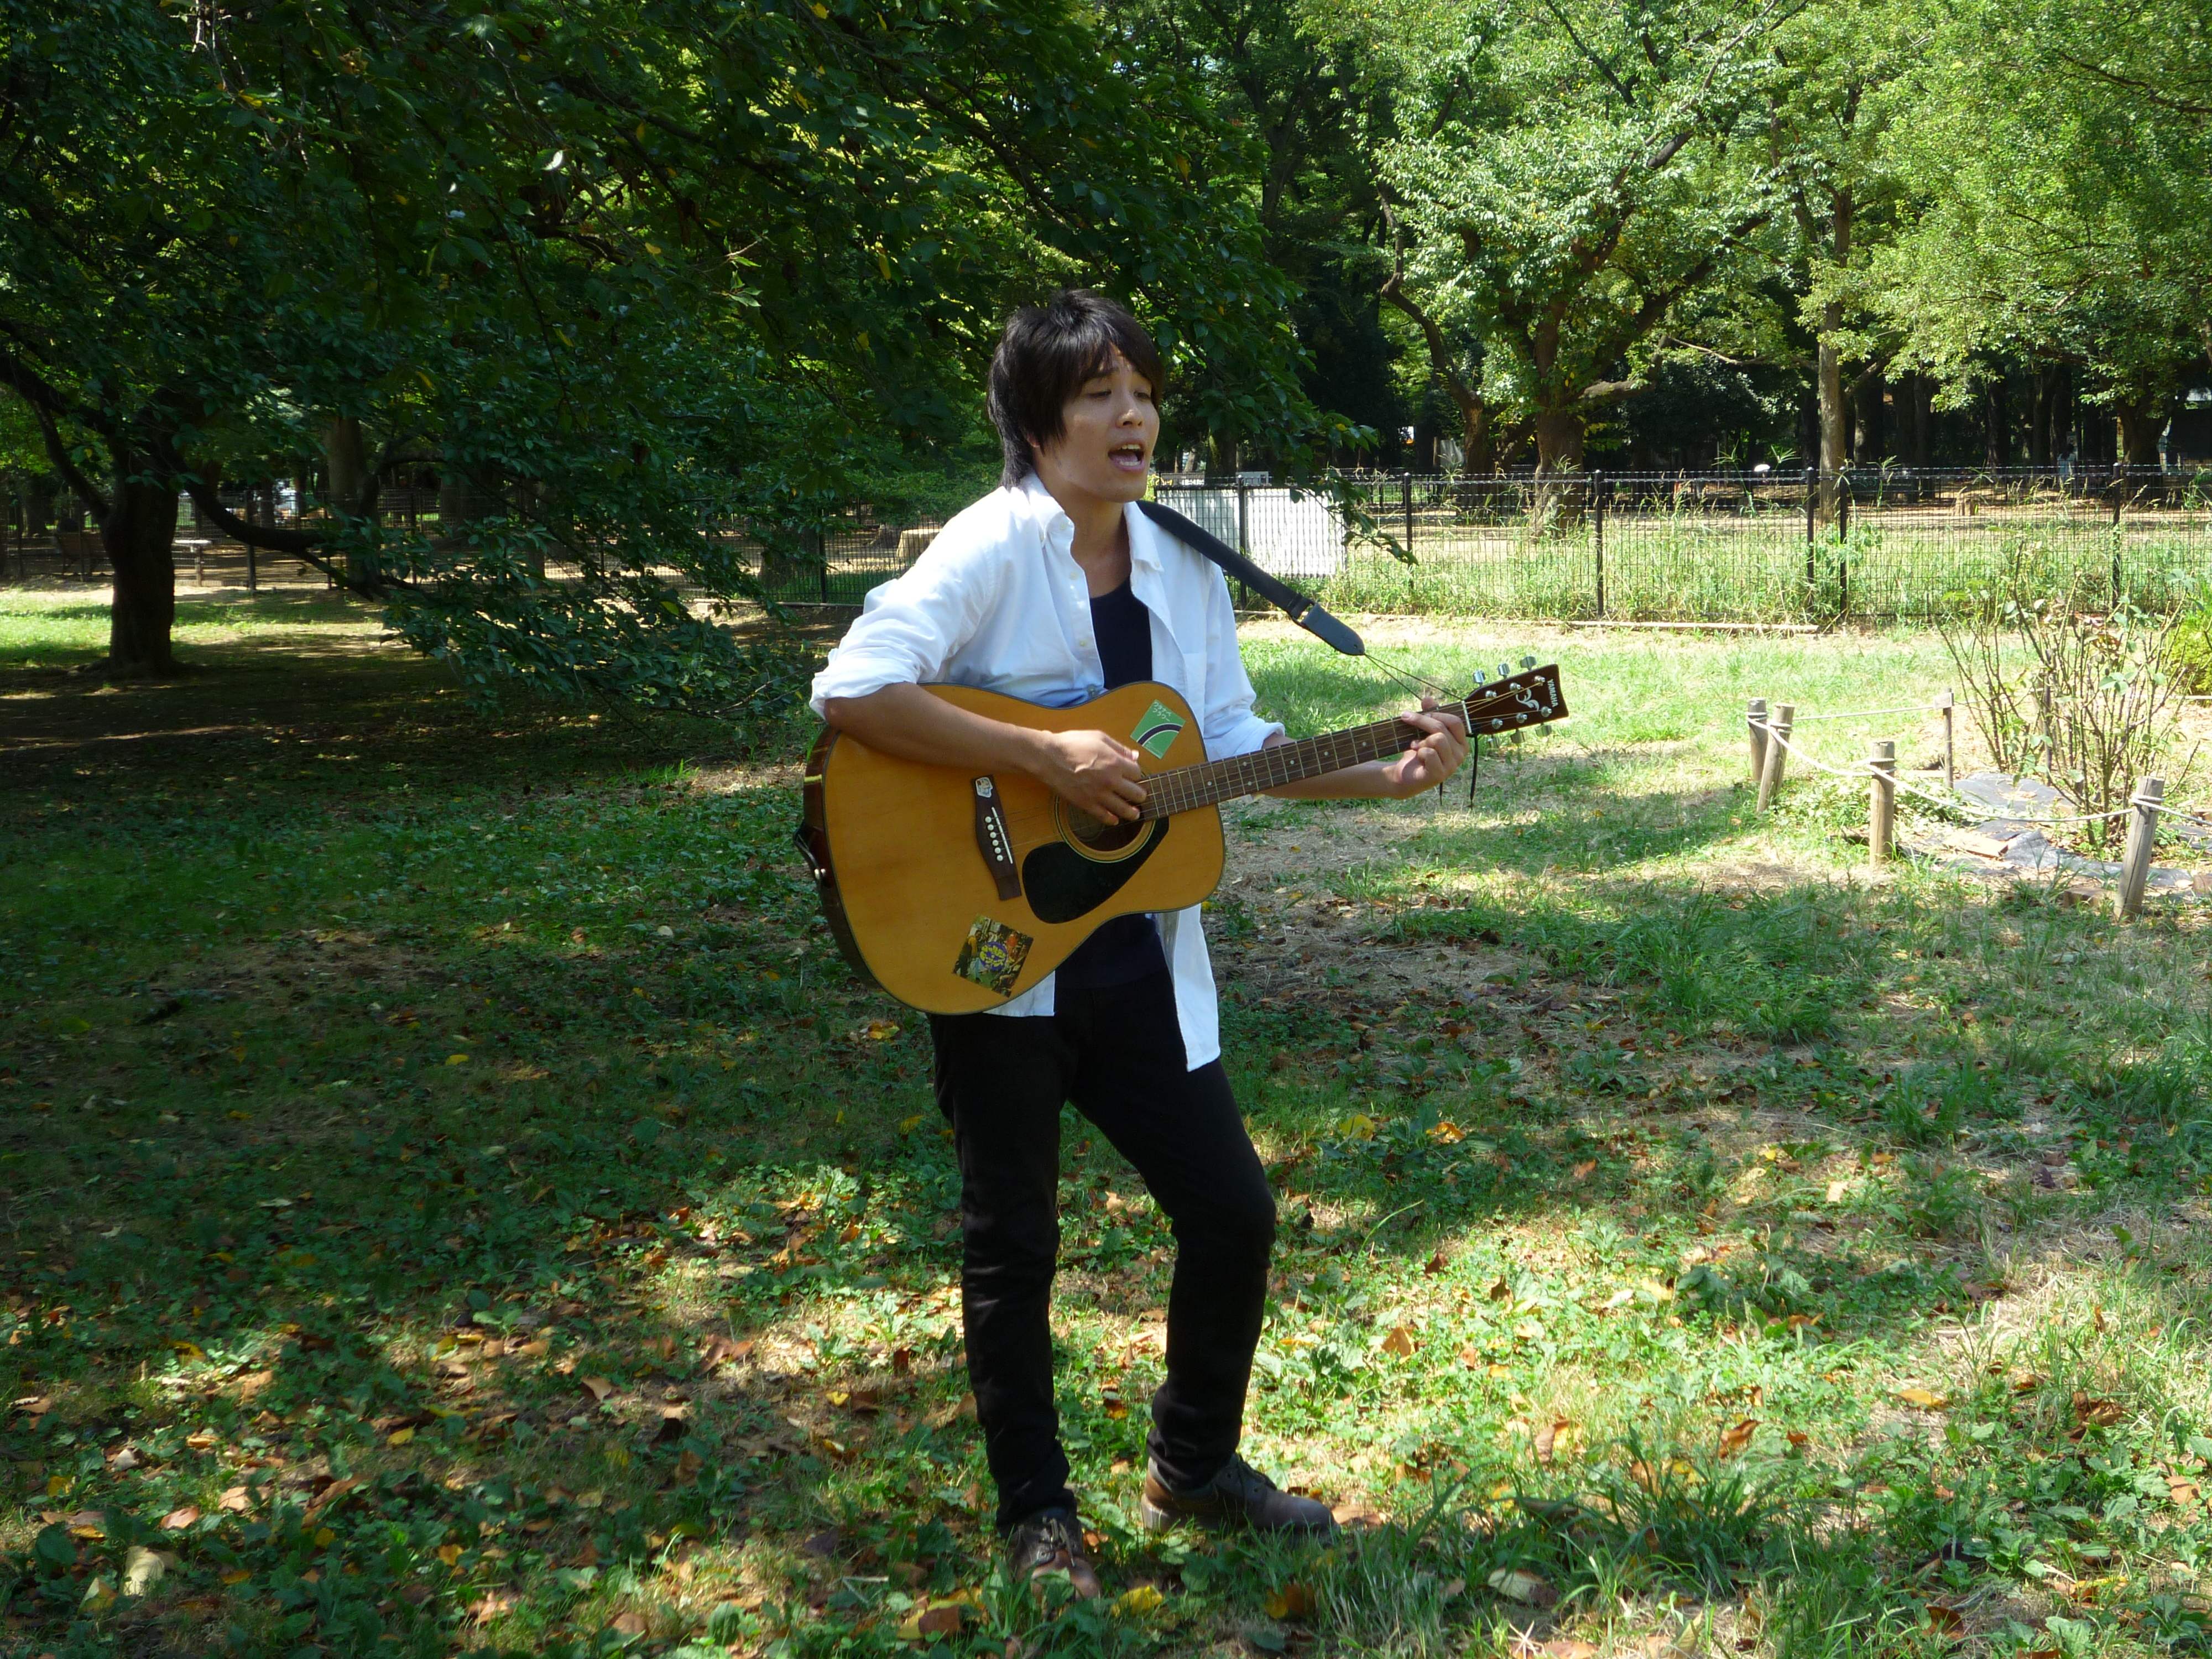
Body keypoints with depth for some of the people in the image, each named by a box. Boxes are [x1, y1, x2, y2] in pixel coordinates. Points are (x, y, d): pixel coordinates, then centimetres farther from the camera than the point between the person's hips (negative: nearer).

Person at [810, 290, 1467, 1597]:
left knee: (1234, 1209, 9)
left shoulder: (1184, 565, 7)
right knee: (1014, 1243, 7)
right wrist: (1049, 757, -27)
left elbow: (1232, 737, 12)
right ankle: (1038, 1510, 25)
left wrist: (1390, 775, 0)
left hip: (1137, 950, 6)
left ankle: (1194, 1464, 31)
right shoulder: (993, 547, -14)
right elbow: (851, 690, -26)